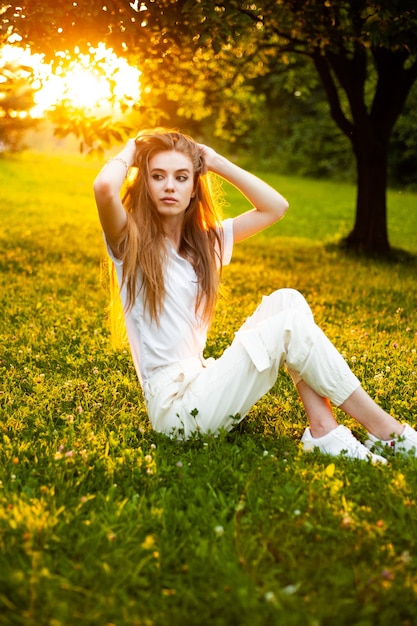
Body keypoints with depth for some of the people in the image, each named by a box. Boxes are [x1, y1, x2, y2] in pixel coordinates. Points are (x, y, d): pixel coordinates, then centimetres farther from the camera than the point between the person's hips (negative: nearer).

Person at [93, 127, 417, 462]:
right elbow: (104, 187, -27)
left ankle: (323, 430, -16)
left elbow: (276, 206, 12)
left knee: (285, 300, -8)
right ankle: (387, 432, -6)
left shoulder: (205, 239, 13)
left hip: (203, 381, 7)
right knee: (291, 324, -16)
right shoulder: (130, 241, -5)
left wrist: (217, 162, 10)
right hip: (175, 406, -7)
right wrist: (130, 151, -6)